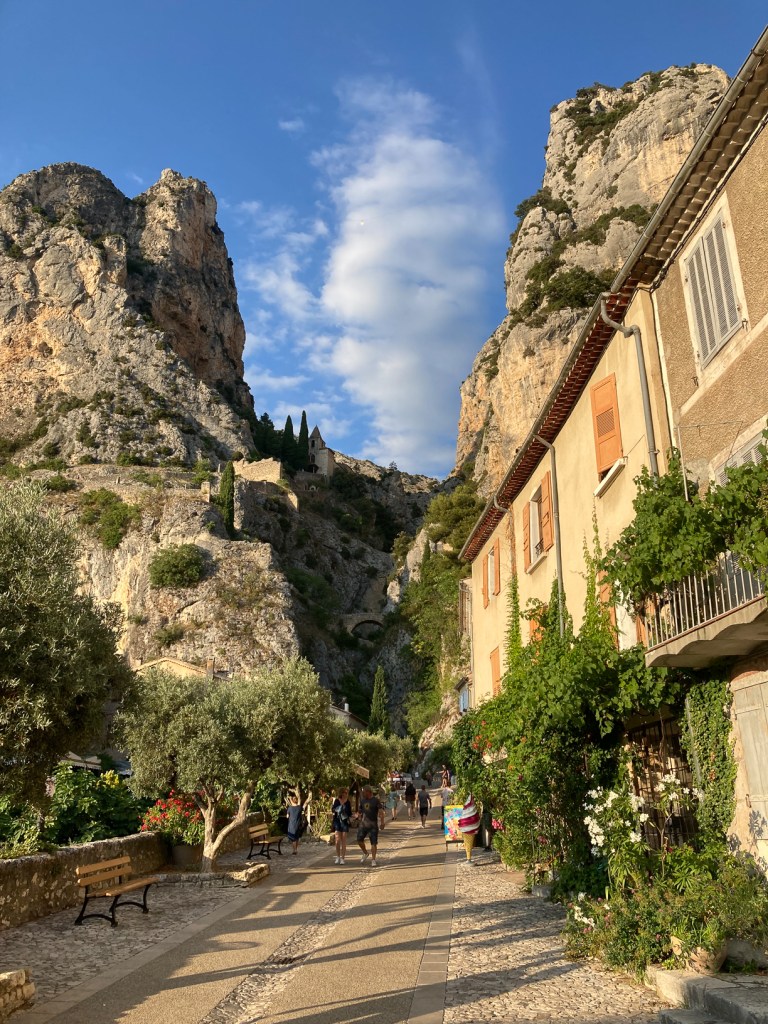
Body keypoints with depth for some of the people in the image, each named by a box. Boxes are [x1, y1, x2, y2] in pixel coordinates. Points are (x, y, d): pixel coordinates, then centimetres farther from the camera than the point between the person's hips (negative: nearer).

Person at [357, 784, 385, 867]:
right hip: (363, 824, 5)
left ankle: (373, 860, 8)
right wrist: (360, 821, 16)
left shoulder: (376, 800, -6)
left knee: (374, 842, -2)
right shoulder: (362, 801, 9)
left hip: (373, 824, -5)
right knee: (359, 840, 0)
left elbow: (381, 812, -11)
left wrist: (382, 823, -18)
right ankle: (365, 853, 24)